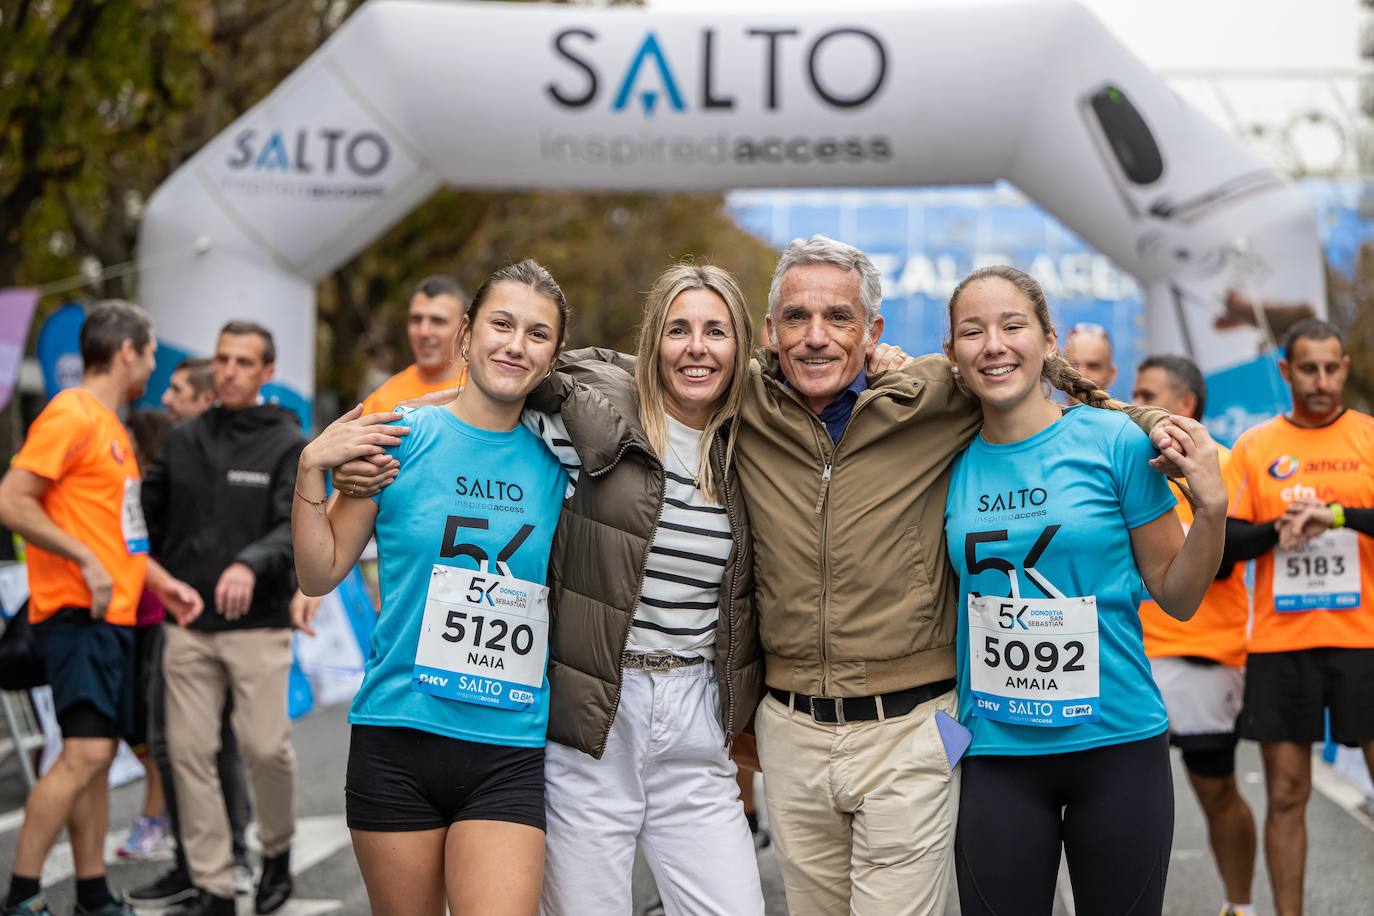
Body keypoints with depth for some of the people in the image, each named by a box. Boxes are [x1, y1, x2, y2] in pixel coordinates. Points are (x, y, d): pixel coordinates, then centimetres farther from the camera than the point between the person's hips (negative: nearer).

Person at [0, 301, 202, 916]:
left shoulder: (110, 425, 19)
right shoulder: (70, 415, -11)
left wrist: (161, 581, 18)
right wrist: (87, 563, -19)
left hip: (112, 613, 10)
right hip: (76, 612, -10)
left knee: (98, 754, 11)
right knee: (86, 751, -16)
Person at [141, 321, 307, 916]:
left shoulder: (288, 444, 0)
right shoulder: (183, 441, 12)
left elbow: (295, 528, -12)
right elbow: (151, 515, 17)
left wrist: (251, 563, -30)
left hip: (259, 626, -4)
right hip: (188, 626, 4)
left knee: (265, 746, -5)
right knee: (189, 752, 1)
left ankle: (277, 851, 23)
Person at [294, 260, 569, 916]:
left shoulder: (556, 462, 5)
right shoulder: (400, 439, 0)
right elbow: (320, 575, 4)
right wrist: (311, 470, -9)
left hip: (510, 754, 1)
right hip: (398, 739, -1)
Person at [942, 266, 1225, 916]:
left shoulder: (1115, 441, -6)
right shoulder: (952, 464, 1)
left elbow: (1177, 598, 2)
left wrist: (1211, 508, -17)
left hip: (1118, 743, -2)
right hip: (996, 750, 2)